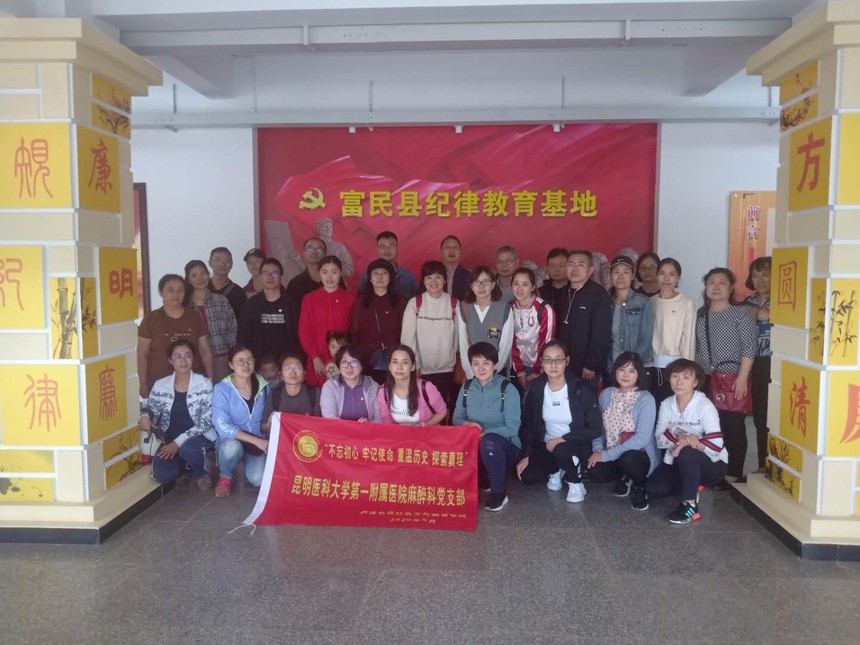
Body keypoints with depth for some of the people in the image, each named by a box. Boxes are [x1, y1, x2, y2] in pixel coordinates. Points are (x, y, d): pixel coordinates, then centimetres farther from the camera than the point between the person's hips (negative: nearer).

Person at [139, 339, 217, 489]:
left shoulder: (204, 384, -10)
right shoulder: (160, 385, -2)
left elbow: (206, 422, -13)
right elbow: (150, 410, 7)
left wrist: (179, 442, -20)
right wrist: (144, 417, -19)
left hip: (197, 437, -3)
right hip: (170, 438, 3)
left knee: (188, 448, -37)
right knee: (162, 475, -20)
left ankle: (200, 473, -1)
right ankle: (183, 460, 16)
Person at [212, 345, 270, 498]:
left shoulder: (263, 385, -5)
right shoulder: (222, 389, -14)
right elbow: (222, 427, -22)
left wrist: (264, 442, -11)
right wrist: (256, 440, -29)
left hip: (258, 443, 2)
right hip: (231, 441, -2)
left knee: (258, 479, -24)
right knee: (232, 447, -37)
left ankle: (250, 465, 14)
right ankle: (225, 477, -2)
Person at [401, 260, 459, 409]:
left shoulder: (454, 304, 1)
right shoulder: (414, 304, -4)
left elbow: (460, 335, 5)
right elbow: (407, 337, -4)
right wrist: (413, 365, -6)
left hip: (446, 369, 1)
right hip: (421, 370, -1)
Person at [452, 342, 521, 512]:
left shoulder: (508, 389, -13)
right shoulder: (467, 387, 1)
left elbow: (512, 428, -17)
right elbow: (457, 418, 4)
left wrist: (483, 434, -28)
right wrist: (466, 424, -19)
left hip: (505, 447, -4)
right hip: (474, 445, 4)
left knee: (489, 441, -37)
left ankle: (498, 493, -16)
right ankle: (484, 476, 3)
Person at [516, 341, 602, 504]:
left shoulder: (582, 391, -16)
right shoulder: (536, 389, -5)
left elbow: (596, 429, -15)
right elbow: (527, 426, 4)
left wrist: (563, 439, -21)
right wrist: (526, 455, -7)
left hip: (576, 445, -4)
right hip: (546, 445, 4)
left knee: (561, 451, -37)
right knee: (527, 476, -20)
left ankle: (576, 483, -5)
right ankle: (557, 470, 13)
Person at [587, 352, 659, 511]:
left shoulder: (646, 399, -15)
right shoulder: (606, 394, 1)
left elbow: (642, 438, -22)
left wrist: (607, 455, -23)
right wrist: (598, 449, -14)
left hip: (639, 455, -4)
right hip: (609, 454, 4)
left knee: (627, 459, -38)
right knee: (594, 473, -26)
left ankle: (639, 487, -1)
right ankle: (624, 477, 10)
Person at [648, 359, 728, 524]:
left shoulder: (705, 406, -19)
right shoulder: (666, 405, -4)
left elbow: (716, 446, -26)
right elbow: (659, 440, -13)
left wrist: (689, 442, -38)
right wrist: (680, 438, -31)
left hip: (712, 464, -5)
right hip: (678, 462, 5)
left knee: (686, 453, -36)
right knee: (654, 488, -15)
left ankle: (690, 504, -18)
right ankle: (692, 484, 14)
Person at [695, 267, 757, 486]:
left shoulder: (740, 313, -3)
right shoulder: (701, 314, 13)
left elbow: (749, 347, -9)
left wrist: (742, 377, -15)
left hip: (732, 379, -5)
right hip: (706, 380, 5)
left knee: (733, 427, -1)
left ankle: (733, 475, 8)